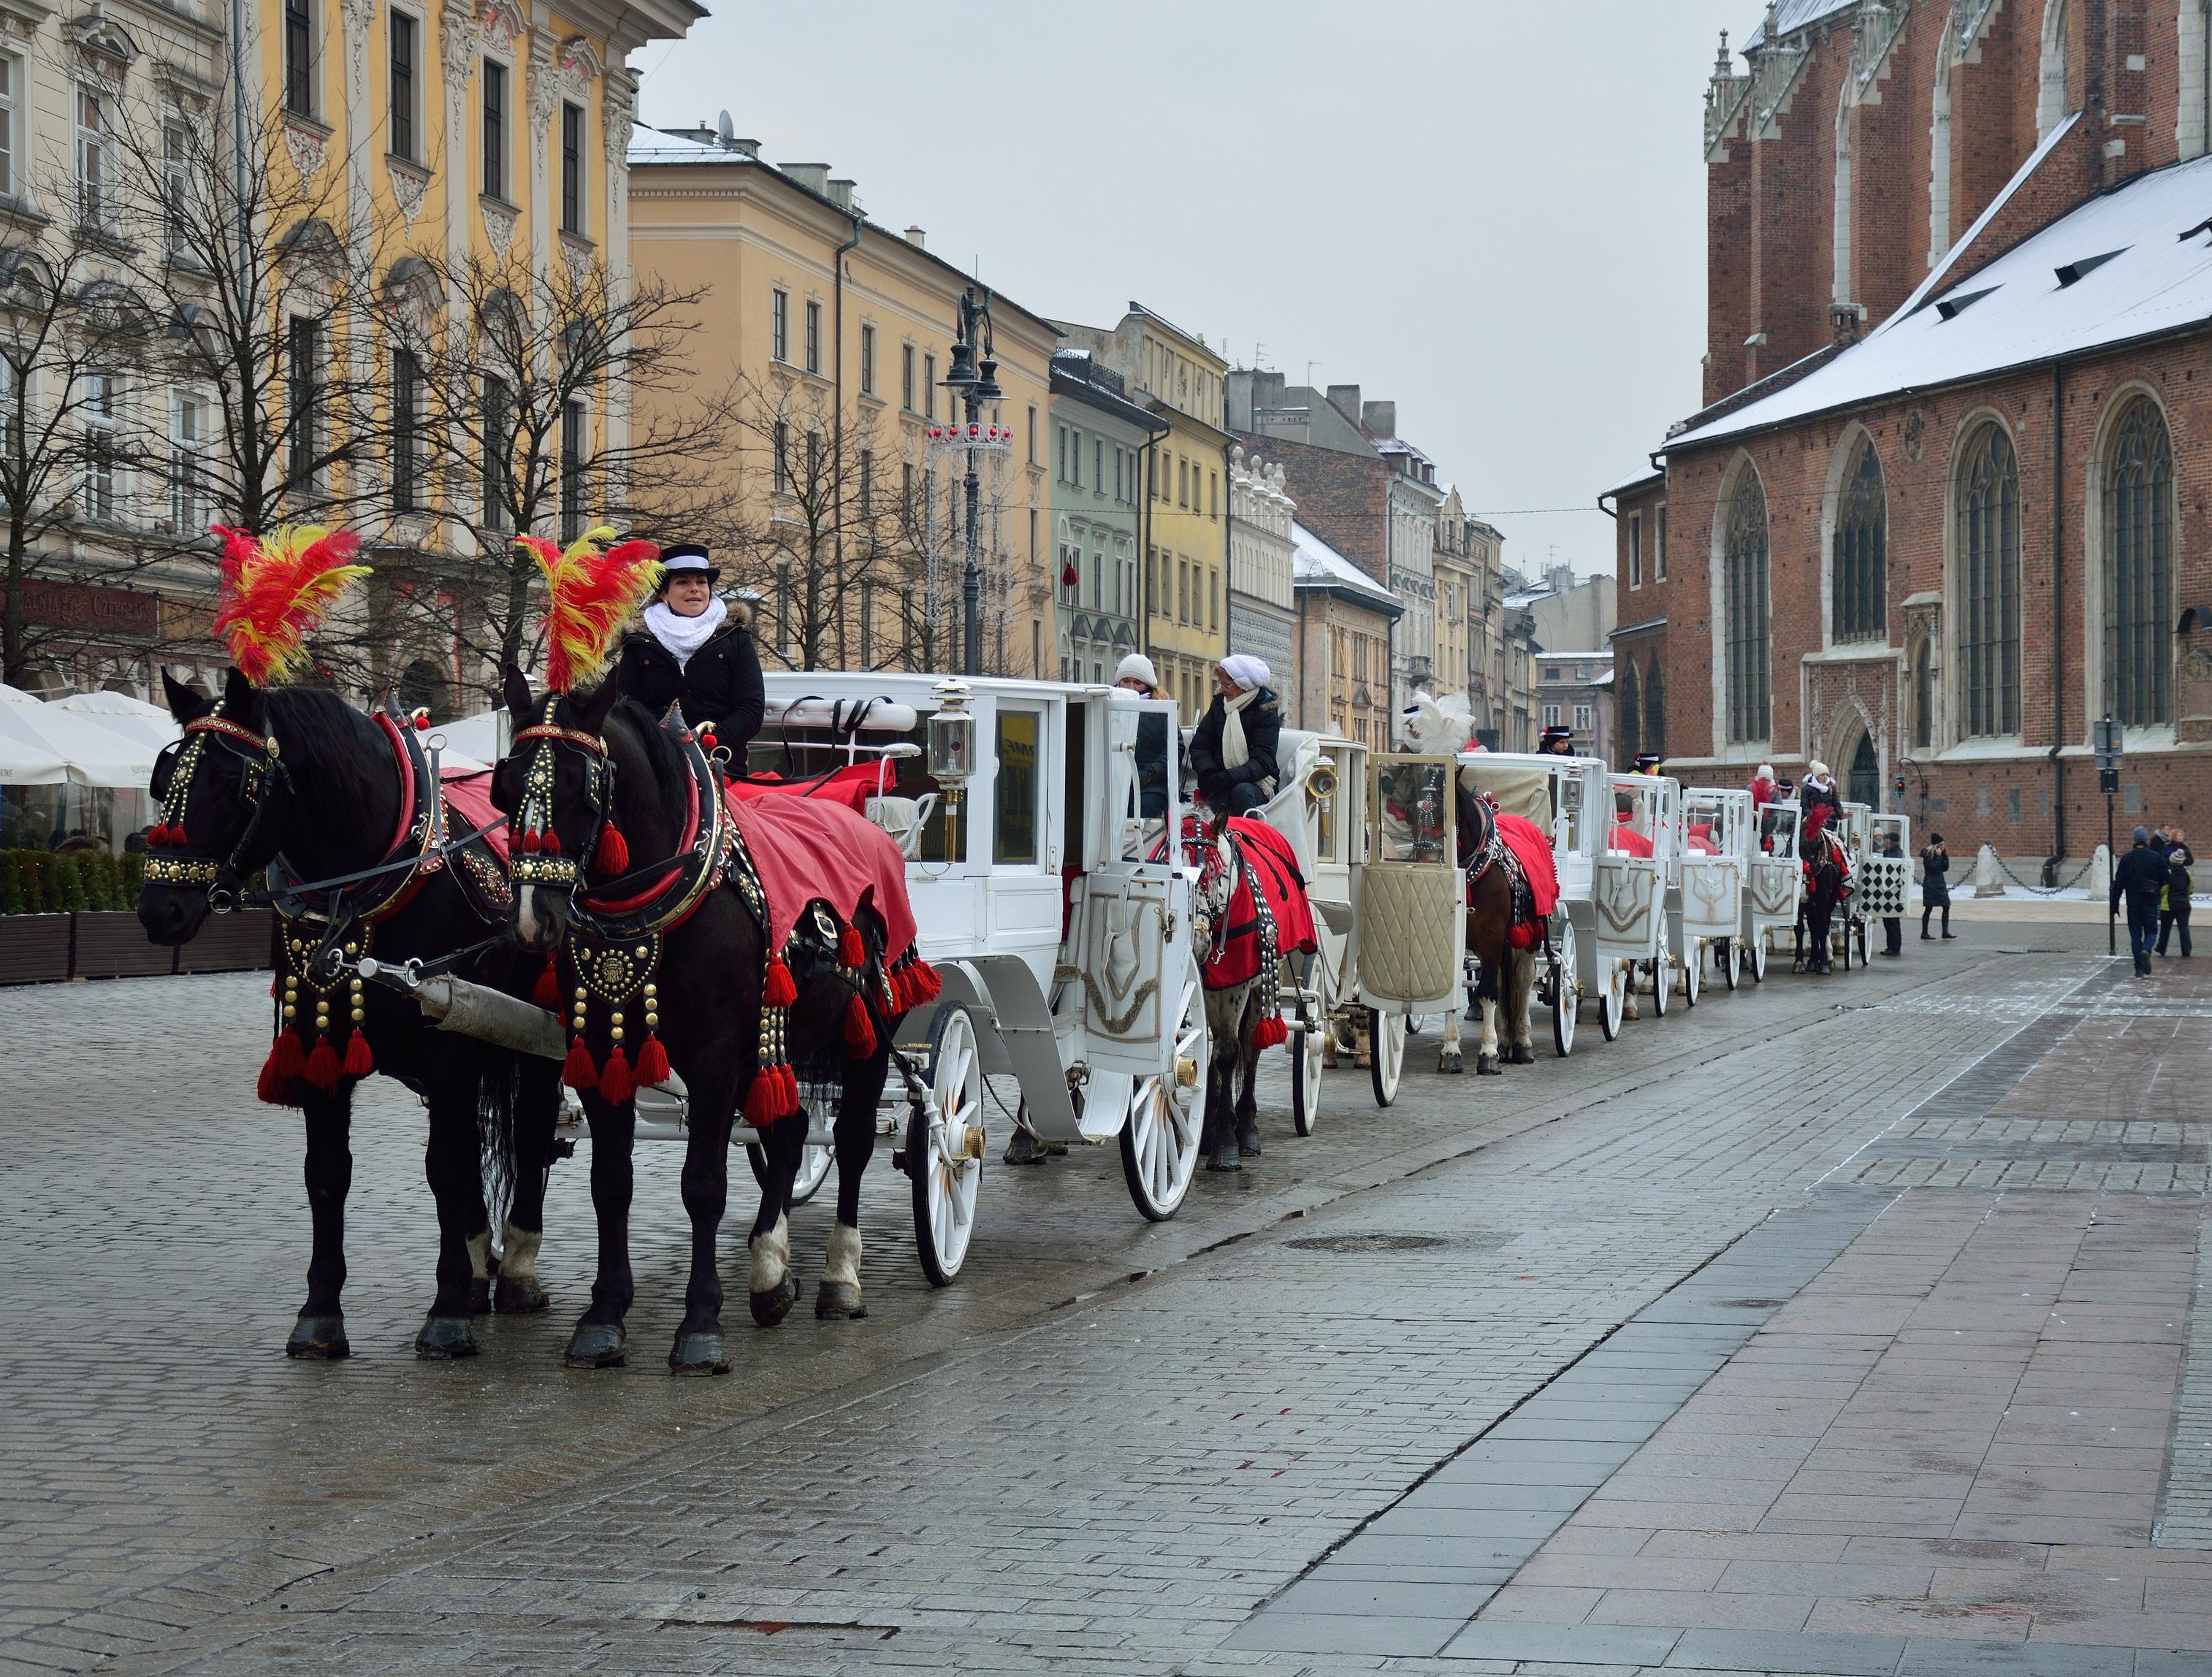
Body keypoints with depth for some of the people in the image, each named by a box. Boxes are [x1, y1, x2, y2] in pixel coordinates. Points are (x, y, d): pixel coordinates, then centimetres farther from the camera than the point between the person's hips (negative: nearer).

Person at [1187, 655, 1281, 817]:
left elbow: (1262, 763, -13)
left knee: (1242, 791, -36)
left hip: (1255, 782, -2)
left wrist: (1229, 777, -28)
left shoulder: (1266, 712, -4)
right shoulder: (1219, 703, 11)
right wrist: (1208, 772, -13)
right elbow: (1199, 746, 9)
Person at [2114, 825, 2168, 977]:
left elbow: (2118, 884, 0)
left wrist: (2115, 905, 5)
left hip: (2133, 903, 1)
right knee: (2151, 930, 10)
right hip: (2151, 902, -1)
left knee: (2135, 933, 6)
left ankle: (2139, 969, 2)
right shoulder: (2157, 858, -4)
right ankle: (2146, 950, -22)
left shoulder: (2126, 859, -1)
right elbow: (2165, 881, -2)